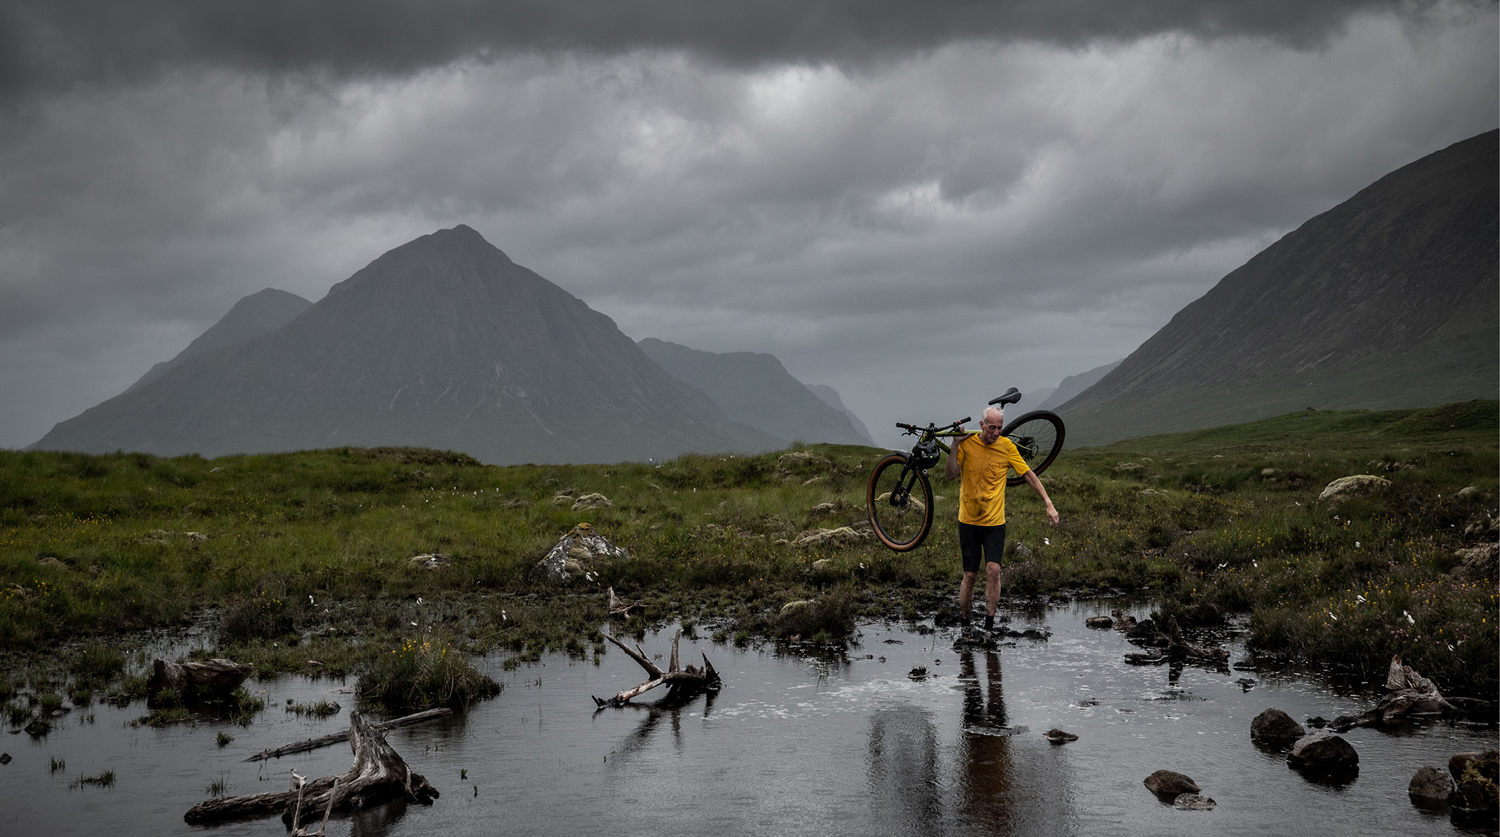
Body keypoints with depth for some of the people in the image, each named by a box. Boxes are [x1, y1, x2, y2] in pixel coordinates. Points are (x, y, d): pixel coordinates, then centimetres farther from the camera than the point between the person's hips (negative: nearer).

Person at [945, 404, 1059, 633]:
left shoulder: (1007, 447, -3)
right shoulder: (967, 443, -6)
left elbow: (1029, 475, 3)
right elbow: (951, 475, -11)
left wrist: (1049, 505, -3)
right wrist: (955, 445, -21)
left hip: (995, 522, 0)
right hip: (969, 521, 0)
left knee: (993, 569, -16)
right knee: (970, 575, 2)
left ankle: (989, 623, -7)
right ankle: (963, 622, 18)